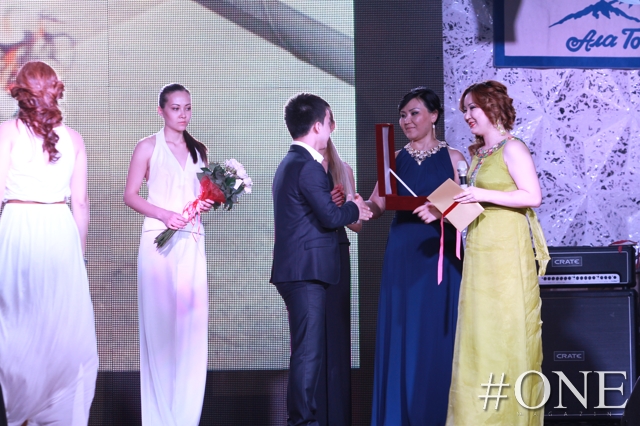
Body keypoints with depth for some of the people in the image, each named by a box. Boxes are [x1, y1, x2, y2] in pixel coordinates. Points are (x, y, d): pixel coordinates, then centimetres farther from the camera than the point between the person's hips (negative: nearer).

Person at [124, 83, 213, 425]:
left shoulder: (198, 150, 16)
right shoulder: (148, 147, 4)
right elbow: (131, 196, 0)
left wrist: (208, 203, 2)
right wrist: (165, 215, -14)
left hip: (192, 242, 4)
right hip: (160, 241, -3)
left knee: (191, 321, -3)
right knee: (160, 321, -4)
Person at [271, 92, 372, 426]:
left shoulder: (289, 164, 18)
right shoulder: (308, 166, -14)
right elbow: (329, 216, -18)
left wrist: (347, 211, 11)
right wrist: (353, 208, 0)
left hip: (296, 270, 10)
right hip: (307, 271, -10)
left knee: (308, 351, 14)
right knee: (309, 351, -7)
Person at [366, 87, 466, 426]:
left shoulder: (452, 158, 2)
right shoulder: (396, 160, 10)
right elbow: (376, 205, 2)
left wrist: (440, 212, -22)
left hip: (440, 255, -3)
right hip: (402, 257, 3)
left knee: (438, 337, 0)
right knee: (401, 336, 3)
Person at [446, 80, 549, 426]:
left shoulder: (512, 149, -7)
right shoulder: (478, 153, 16)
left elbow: (532, 197, -14)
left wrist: (484, 195, -18)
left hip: (507, 251, -8)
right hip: (480, 251, 8)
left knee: (505, 332, -4)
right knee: (479, 335, 7)